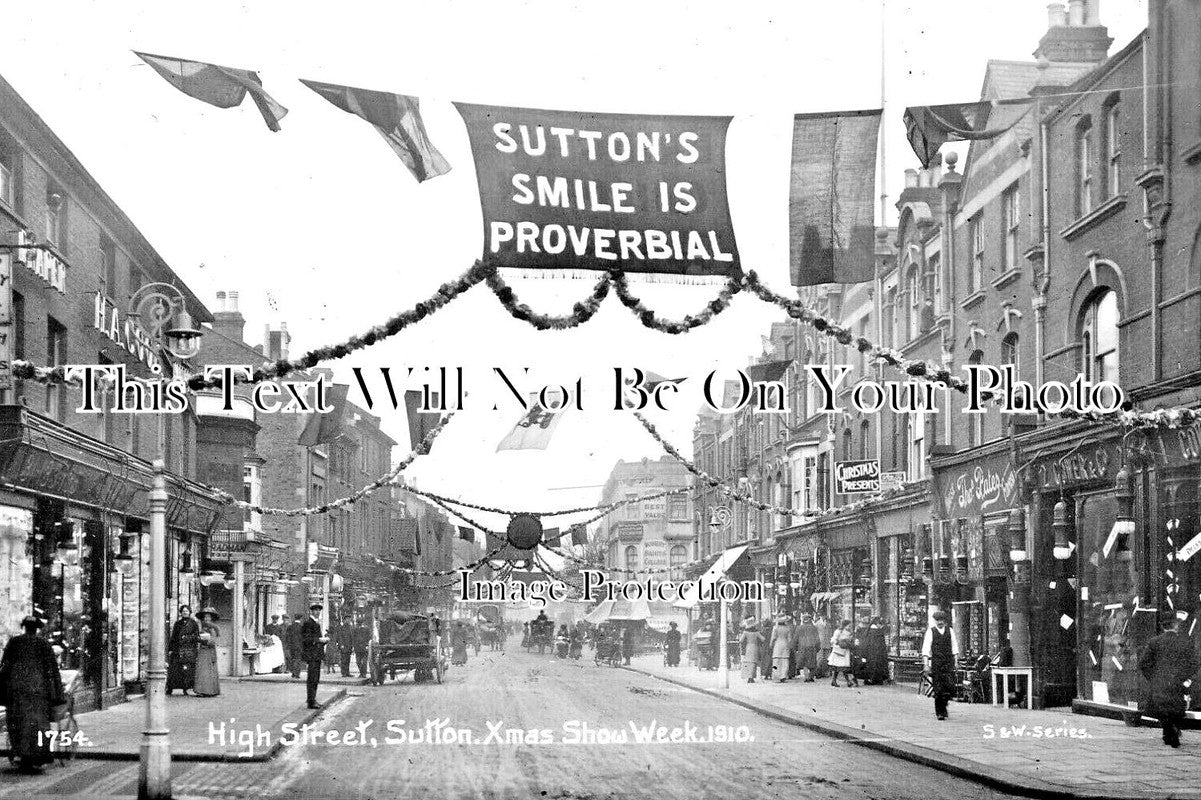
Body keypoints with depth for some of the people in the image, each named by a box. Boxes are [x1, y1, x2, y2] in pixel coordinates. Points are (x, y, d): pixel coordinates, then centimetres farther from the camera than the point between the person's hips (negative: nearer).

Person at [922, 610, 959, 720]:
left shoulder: (950, 631, 11)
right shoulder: (931, 631, 1)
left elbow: (954, 647, 13)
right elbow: (926, 648, -3)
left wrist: (956, 661, 3)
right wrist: (926, 664, -11)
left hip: (948, 662, 3)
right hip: (936, 662, -2)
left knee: (950, 687, -9)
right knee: (938, 689, -5)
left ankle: (944, 703, 17)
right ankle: (939, 712, 5)